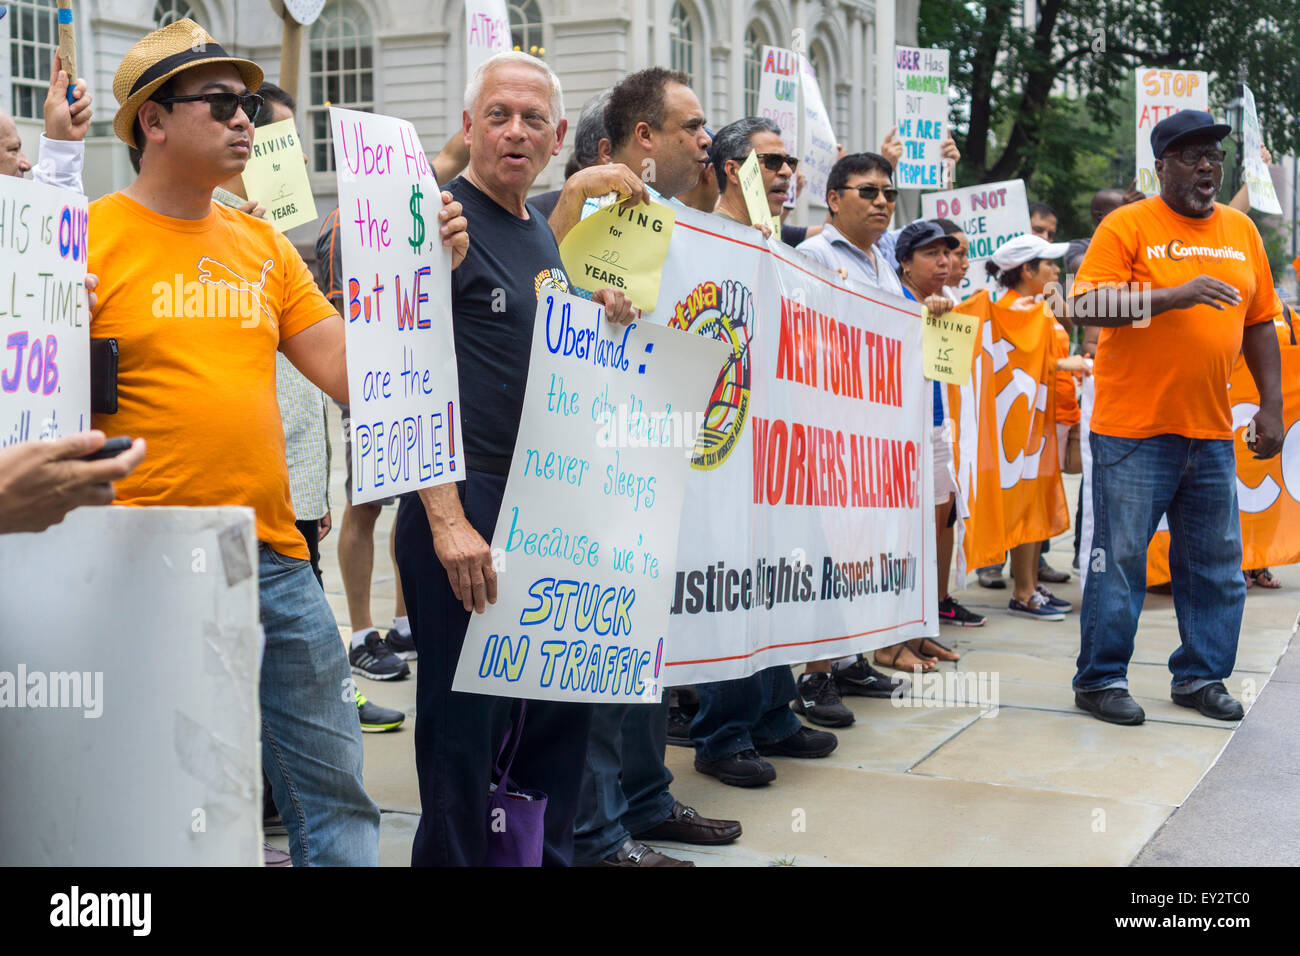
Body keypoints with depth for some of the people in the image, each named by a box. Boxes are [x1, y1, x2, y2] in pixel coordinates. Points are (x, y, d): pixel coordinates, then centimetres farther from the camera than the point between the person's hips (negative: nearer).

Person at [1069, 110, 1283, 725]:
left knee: (1215, 561, 10)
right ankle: (1100, 679, 11)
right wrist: (1176, 295, -22)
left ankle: (1200, 675, 24)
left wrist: (1271, 407, 9)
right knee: (1120, 556, -1)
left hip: (1212, 432, 5)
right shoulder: (1127, 226, -3)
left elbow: (1258, 323, 15)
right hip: (1133, 427, -5)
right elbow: (1087, 306, -14)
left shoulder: (1241, 231, 13)